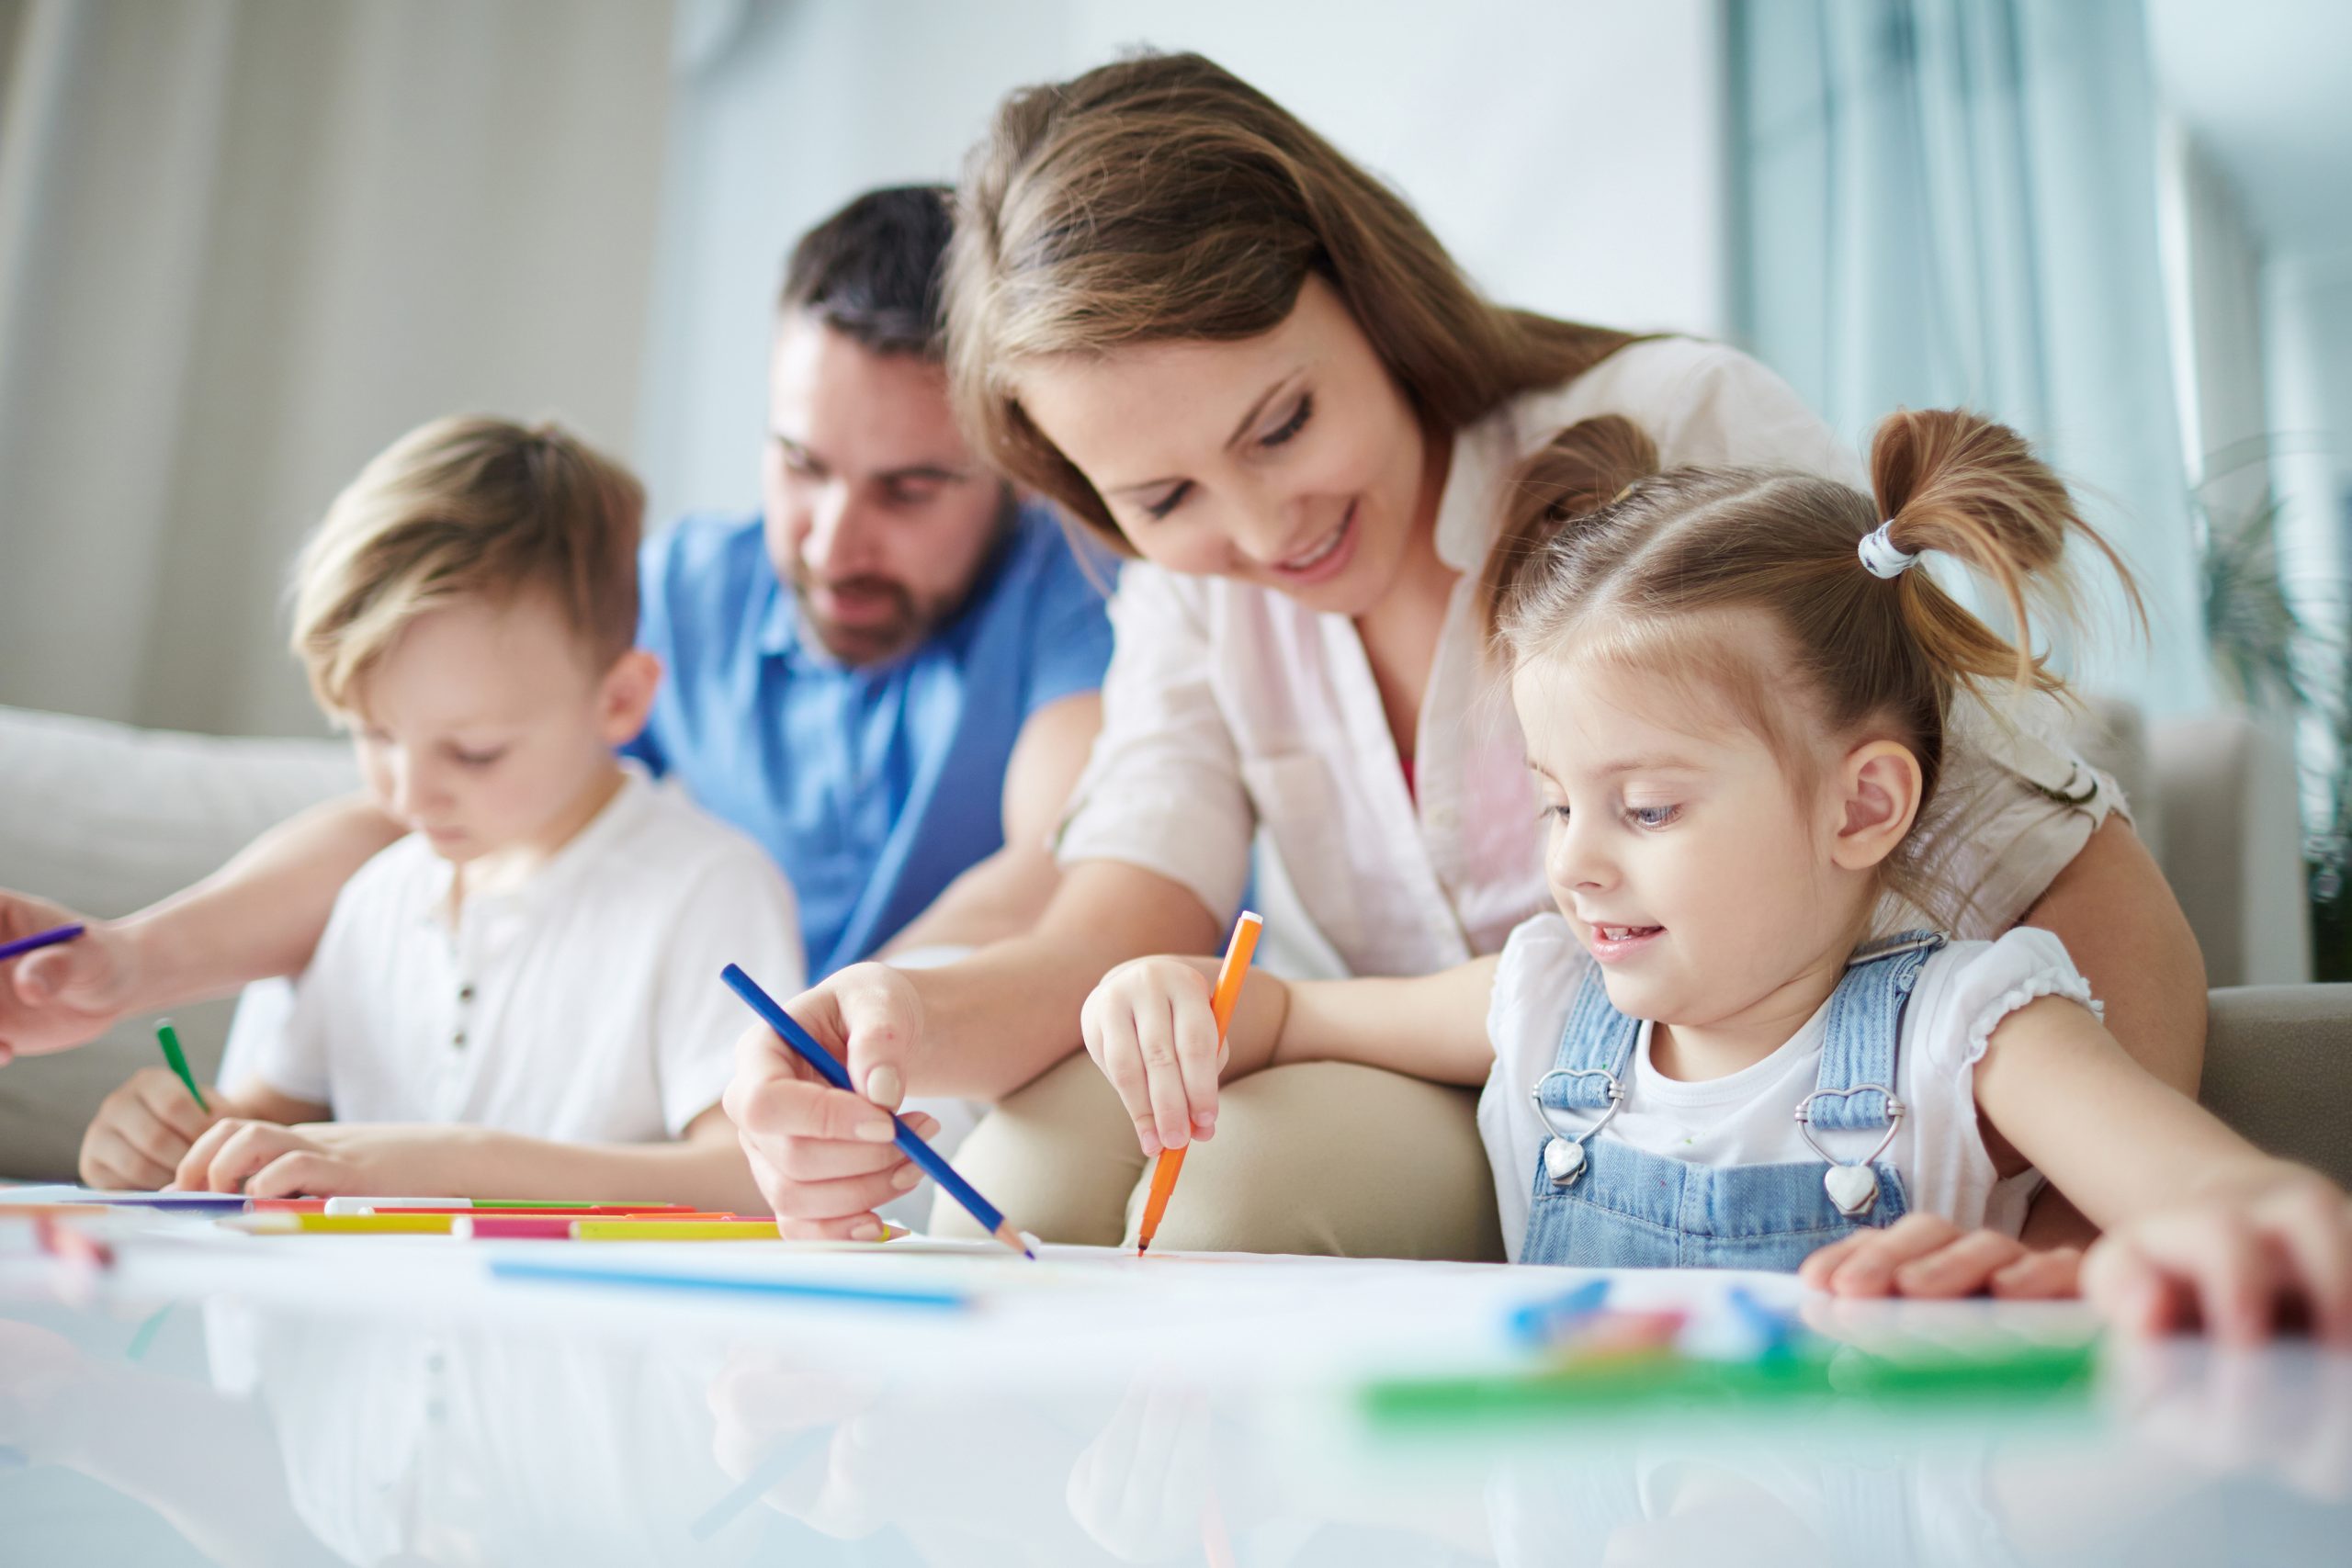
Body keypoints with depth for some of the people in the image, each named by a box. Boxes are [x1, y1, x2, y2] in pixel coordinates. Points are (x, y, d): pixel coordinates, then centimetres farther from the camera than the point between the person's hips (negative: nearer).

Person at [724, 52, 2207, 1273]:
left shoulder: (1688, 434, -14)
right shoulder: (1190, 588, 3)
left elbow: (2094, 898, -16)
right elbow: (1114, 941, -10)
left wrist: (2071, 1250, -33)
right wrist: (914, 1021, -32)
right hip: (1416, 1117, 4)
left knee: (1269, 1160, -29)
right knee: (1046, 1143, -22)